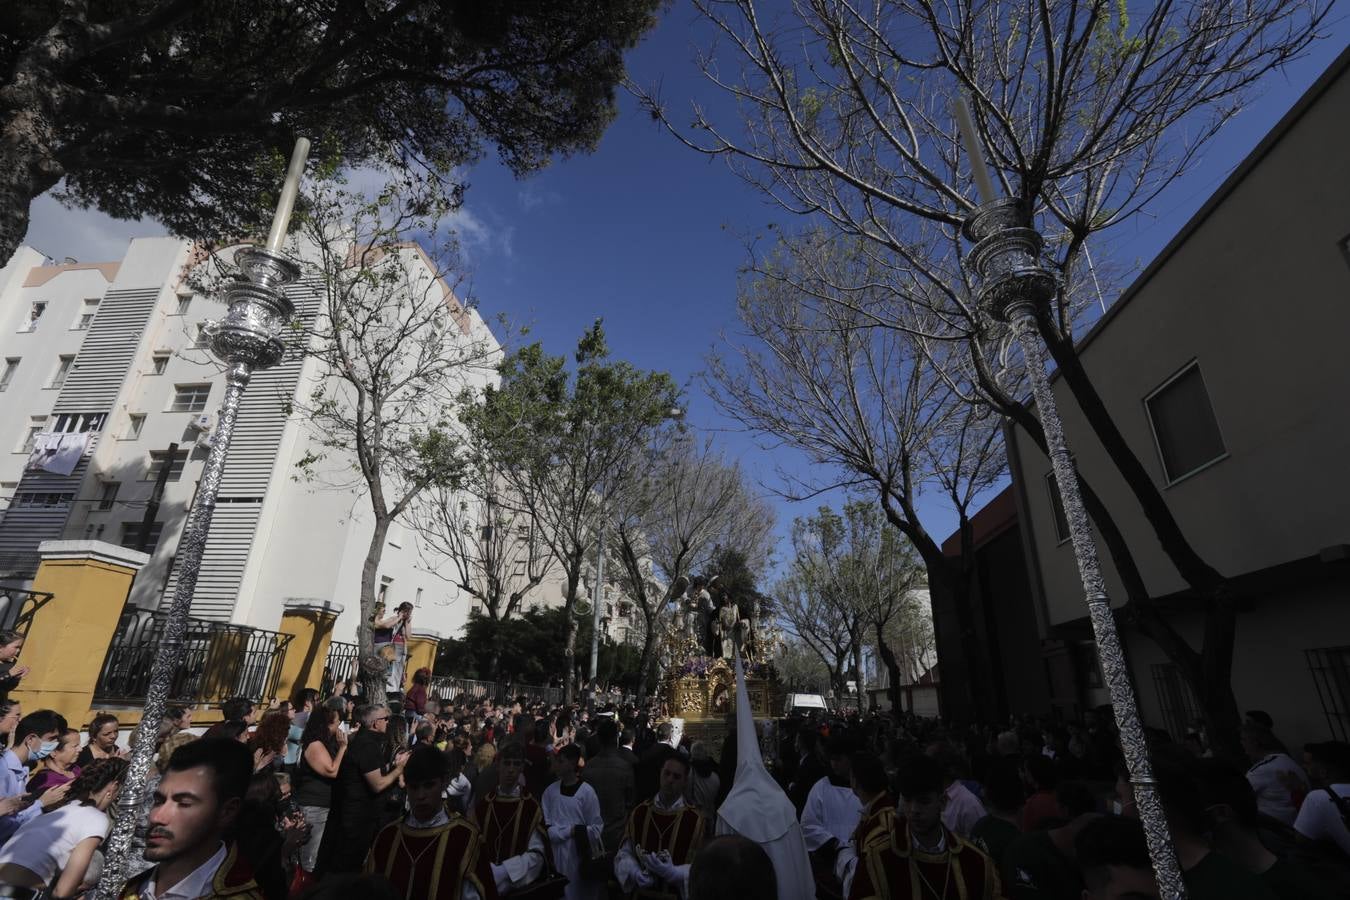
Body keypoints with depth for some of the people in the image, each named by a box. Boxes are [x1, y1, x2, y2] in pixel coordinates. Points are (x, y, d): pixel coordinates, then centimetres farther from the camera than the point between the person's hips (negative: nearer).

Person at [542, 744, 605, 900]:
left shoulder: (586, 792, -10)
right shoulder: (550, 791, -1)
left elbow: (596, 828, -7)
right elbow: (545, 828, -3)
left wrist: (578, 833, -16)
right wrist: (569, 831, -13)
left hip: (581, 854, -3)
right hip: (557, 855, 3)